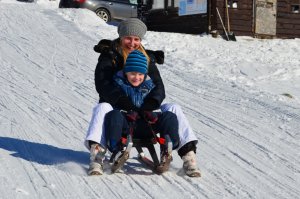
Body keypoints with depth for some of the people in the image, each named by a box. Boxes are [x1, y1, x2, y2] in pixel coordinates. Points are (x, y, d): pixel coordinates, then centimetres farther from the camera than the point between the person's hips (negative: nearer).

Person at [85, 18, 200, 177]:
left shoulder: (147, 58, 10)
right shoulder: (109, 56, 0)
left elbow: (158, 86, 0)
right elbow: (102, 85, -15)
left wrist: (152, 102, -23)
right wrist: (123, 100, -30)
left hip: (143, 110, 3)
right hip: (117, 109, -3)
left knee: (173, 108, -17)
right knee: (102, 107, -34)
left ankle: (188, 154, -26)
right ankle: (96, 154, -48)